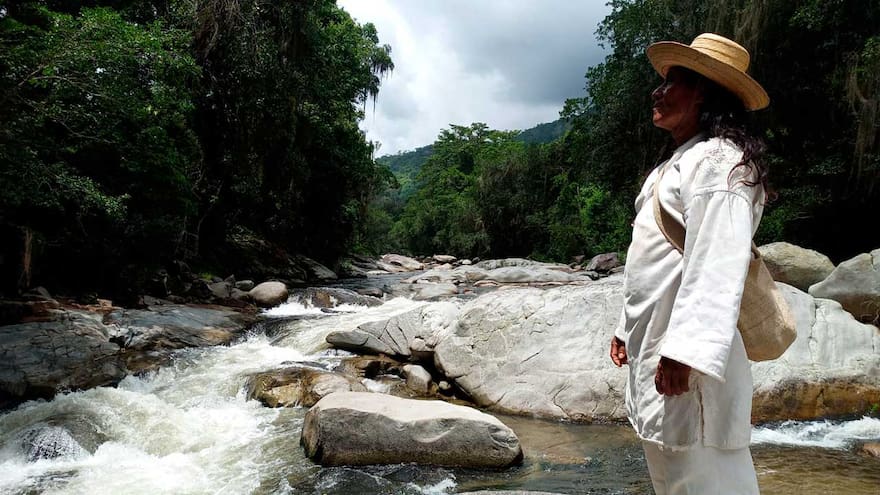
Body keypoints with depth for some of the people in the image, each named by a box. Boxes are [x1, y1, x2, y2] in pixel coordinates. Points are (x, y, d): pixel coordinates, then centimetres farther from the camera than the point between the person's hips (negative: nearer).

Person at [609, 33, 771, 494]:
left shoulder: (718, 160, -12)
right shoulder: (679, 162, 19)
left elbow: (716, 264, -23)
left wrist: (684, 351, -29)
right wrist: (628, 328, 23)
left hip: (685, 353, -10)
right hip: (652, 348, 10)